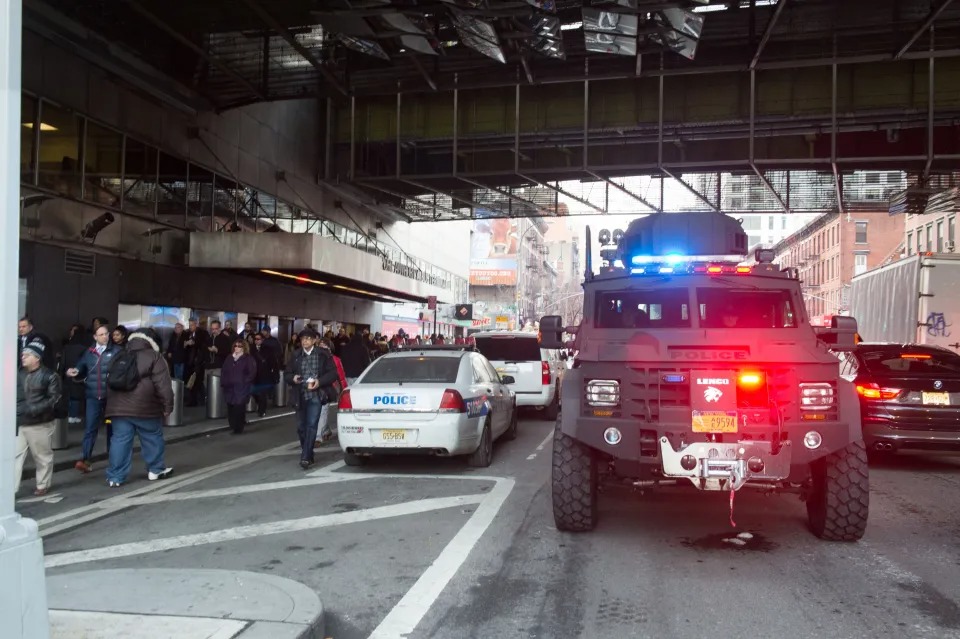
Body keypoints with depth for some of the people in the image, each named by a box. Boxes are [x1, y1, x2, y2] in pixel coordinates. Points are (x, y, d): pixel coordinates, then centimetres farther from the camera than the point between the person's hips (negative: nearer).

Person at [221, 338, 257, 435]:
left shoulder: (249, 359, -2)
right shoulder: (229, 358, 15)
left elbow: (252, 373, -6)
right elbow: (223, 371, 19)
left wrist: (245, 382, -12)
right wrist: (223, 382, 8)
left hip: (241, 388, -5)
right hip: (229, 388, 5)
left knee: (239, 408, -7)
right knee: (230, 408, 5)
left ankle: (238, 428, -1)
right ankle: (233, 426, 18)